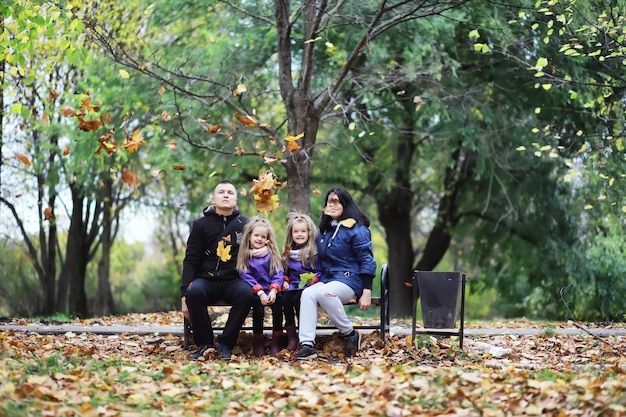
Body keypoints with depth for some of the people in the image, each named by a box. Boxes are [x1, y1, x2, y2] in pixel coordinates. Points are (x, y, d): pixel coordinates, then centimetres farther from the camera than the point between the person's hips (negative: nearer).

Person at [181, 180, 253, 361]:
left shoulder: (245, 224, 8)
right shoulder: (201, 224, 6)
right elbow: (191, 261, 3)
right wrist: (184, 294, -9)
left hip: (233, 281, 0)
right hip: (206, 280, 0)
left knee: (246, 293, -34)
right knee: (194, 291, -35)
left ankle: (225, 344, -19)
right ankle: (204, 344, -18)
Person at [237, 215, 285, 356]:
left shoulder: (272, 253, 10)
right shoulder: (245, 255, 6)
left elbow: (279, 273, 1)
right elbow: (246, 276, -3)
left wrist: (273, 291, -16)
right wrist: (260, 293, -16)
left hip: (272, 290, 1)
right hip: (255, 291, -1)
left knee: (278, 302, -29)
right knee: (258, 306, -30)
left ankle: (276, 342, -18)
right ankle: (258, 341, -11)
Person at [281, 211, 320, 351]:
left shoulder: (314, 252, 0)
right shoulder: (288, 252, 15)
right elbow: (284, 271, 22)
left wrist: (314, 279, -20)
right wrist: (285, 281, 5)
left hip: (308, 286, -4)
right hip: (292, 286, 4)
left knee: (298, 299, -33)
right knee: (285, 299, -26)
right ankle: (291, 336, -18)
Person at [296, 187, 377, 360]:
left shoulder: (357, 230, -5)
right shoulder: (323, 230, 16)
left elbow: (367, 261, -9)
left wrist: (366, 293, -16)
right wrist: (316, 277, 10)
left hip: (349, 280, -6)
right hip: (327, 279, 6)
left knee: (323, 293, -36)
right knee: (307, 293, -26)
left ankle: (351, 334, -18)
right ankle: (307, 345, -34)